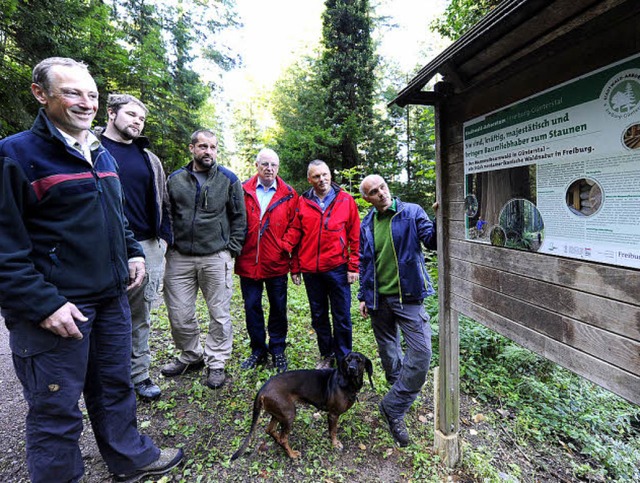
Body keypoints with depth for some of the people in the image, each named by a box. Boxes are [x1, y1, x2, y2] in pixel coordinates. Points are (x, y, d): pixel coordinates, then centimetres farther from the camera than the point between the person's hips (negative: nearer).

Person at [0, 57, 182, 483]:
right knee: (57, 408, 8)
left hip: (111, 297, 7)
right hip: (55, 306, -7)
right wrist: (42, 304, -19)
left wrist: (133, 253, 9)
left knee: (116, 386, 21)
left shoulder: (103, 155, 13)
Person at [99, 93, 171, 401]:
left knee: (140, 317, 11)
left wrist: (163, 238, 9)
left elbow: (162, 202, 18)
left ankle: (138, 375, 24)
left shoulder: (149, 159, 16)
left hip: (147, 248, 4)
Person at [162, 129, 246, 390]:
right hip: (179, 258, 3)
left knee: (219, 314, 4)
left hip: (216, 258, -2)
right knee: (179, 314, 8)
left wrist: (232, 249, -3)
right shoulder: (175, 179, 10)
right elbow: (166, 215, 16)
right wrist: (168, 244, 6)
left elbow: (239, 217, 5)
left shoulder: (229, 179, 4)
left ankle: (216, 362, 21)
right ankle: (191, 356, 31)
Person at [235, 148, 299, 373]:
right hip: (248, 261, 1)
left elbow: (294, 225, 1)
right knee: (251, 306, 10)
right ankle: (258, 350, 28)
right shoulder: (243, 191, 3)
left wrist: (285, 246, -10)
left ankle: (277, 350, 28)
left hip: (277, 262, -1)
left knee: (278, 307, 10)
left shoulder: (289, 194, 2)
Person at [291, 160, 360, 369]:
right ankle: (326, 354, 32)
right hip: (310, 270, 3)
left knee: (342, 316, 6)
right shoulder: (302, 203, 4)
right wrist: (295, 268, 6)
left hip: (337, 268, -2)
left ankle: (343, 359, 23)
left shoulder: (346, 200, -1)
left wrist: (353, 266, -4)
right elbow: (296, 238, 7)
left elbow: (355, 236, 0)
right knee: (318, 316, 14)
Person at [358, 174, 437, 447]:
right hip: (379, 300, 4)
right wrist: (363, 296, 11)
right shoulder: (366, 226, 5)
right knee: (388, 352, 17)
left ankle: (393, 407, 9)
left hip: (408, 296, -3)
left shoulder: (411, 213, -5)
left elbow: (431, 240, -17)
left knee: (421, 355, -12)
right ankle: (397, 405, 40)